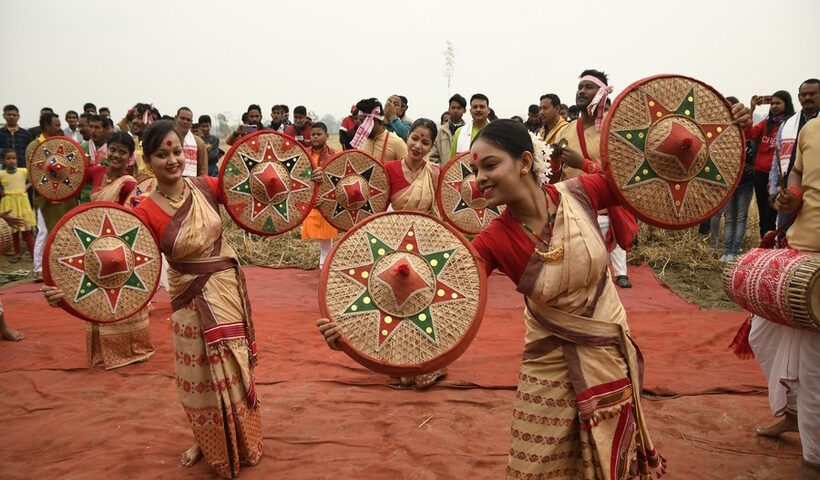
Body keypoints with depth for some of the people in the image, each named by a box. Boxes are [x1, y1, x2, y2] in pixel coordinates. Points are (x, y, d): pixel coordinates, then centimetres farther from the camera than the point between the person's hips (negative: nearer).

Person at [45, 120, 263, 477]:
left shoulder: (206, 187, -8)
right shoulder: (146, 211, -16)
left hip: (229, 288, 2)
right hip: (192, 300, -2)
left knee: (233, 371, 15)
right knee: (203, 378, 11)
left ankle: (242, 443, 37)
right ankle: (209, 443, 38)